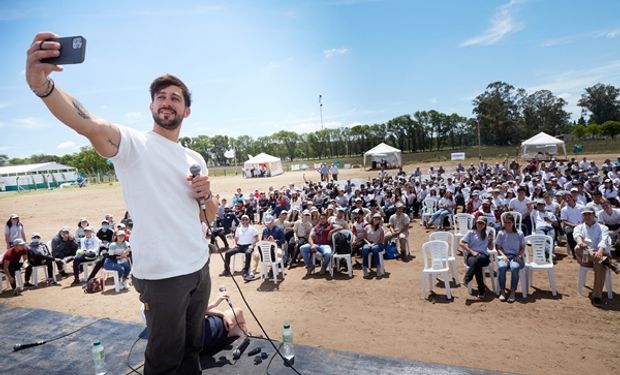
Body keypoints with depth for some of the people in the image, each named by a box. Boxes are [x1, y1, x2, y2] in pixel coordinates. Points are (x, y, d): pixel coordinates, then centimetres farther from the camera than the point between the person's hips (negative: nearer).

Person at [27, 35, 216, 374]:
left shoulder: (195, 159, 10)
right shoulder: (133, 143, -8)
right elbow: (90, 126, -31)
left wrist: (206, 195, -8)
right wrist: (42, 84, -48)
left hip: (200, 268, 6)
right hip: (162, 275, -6)